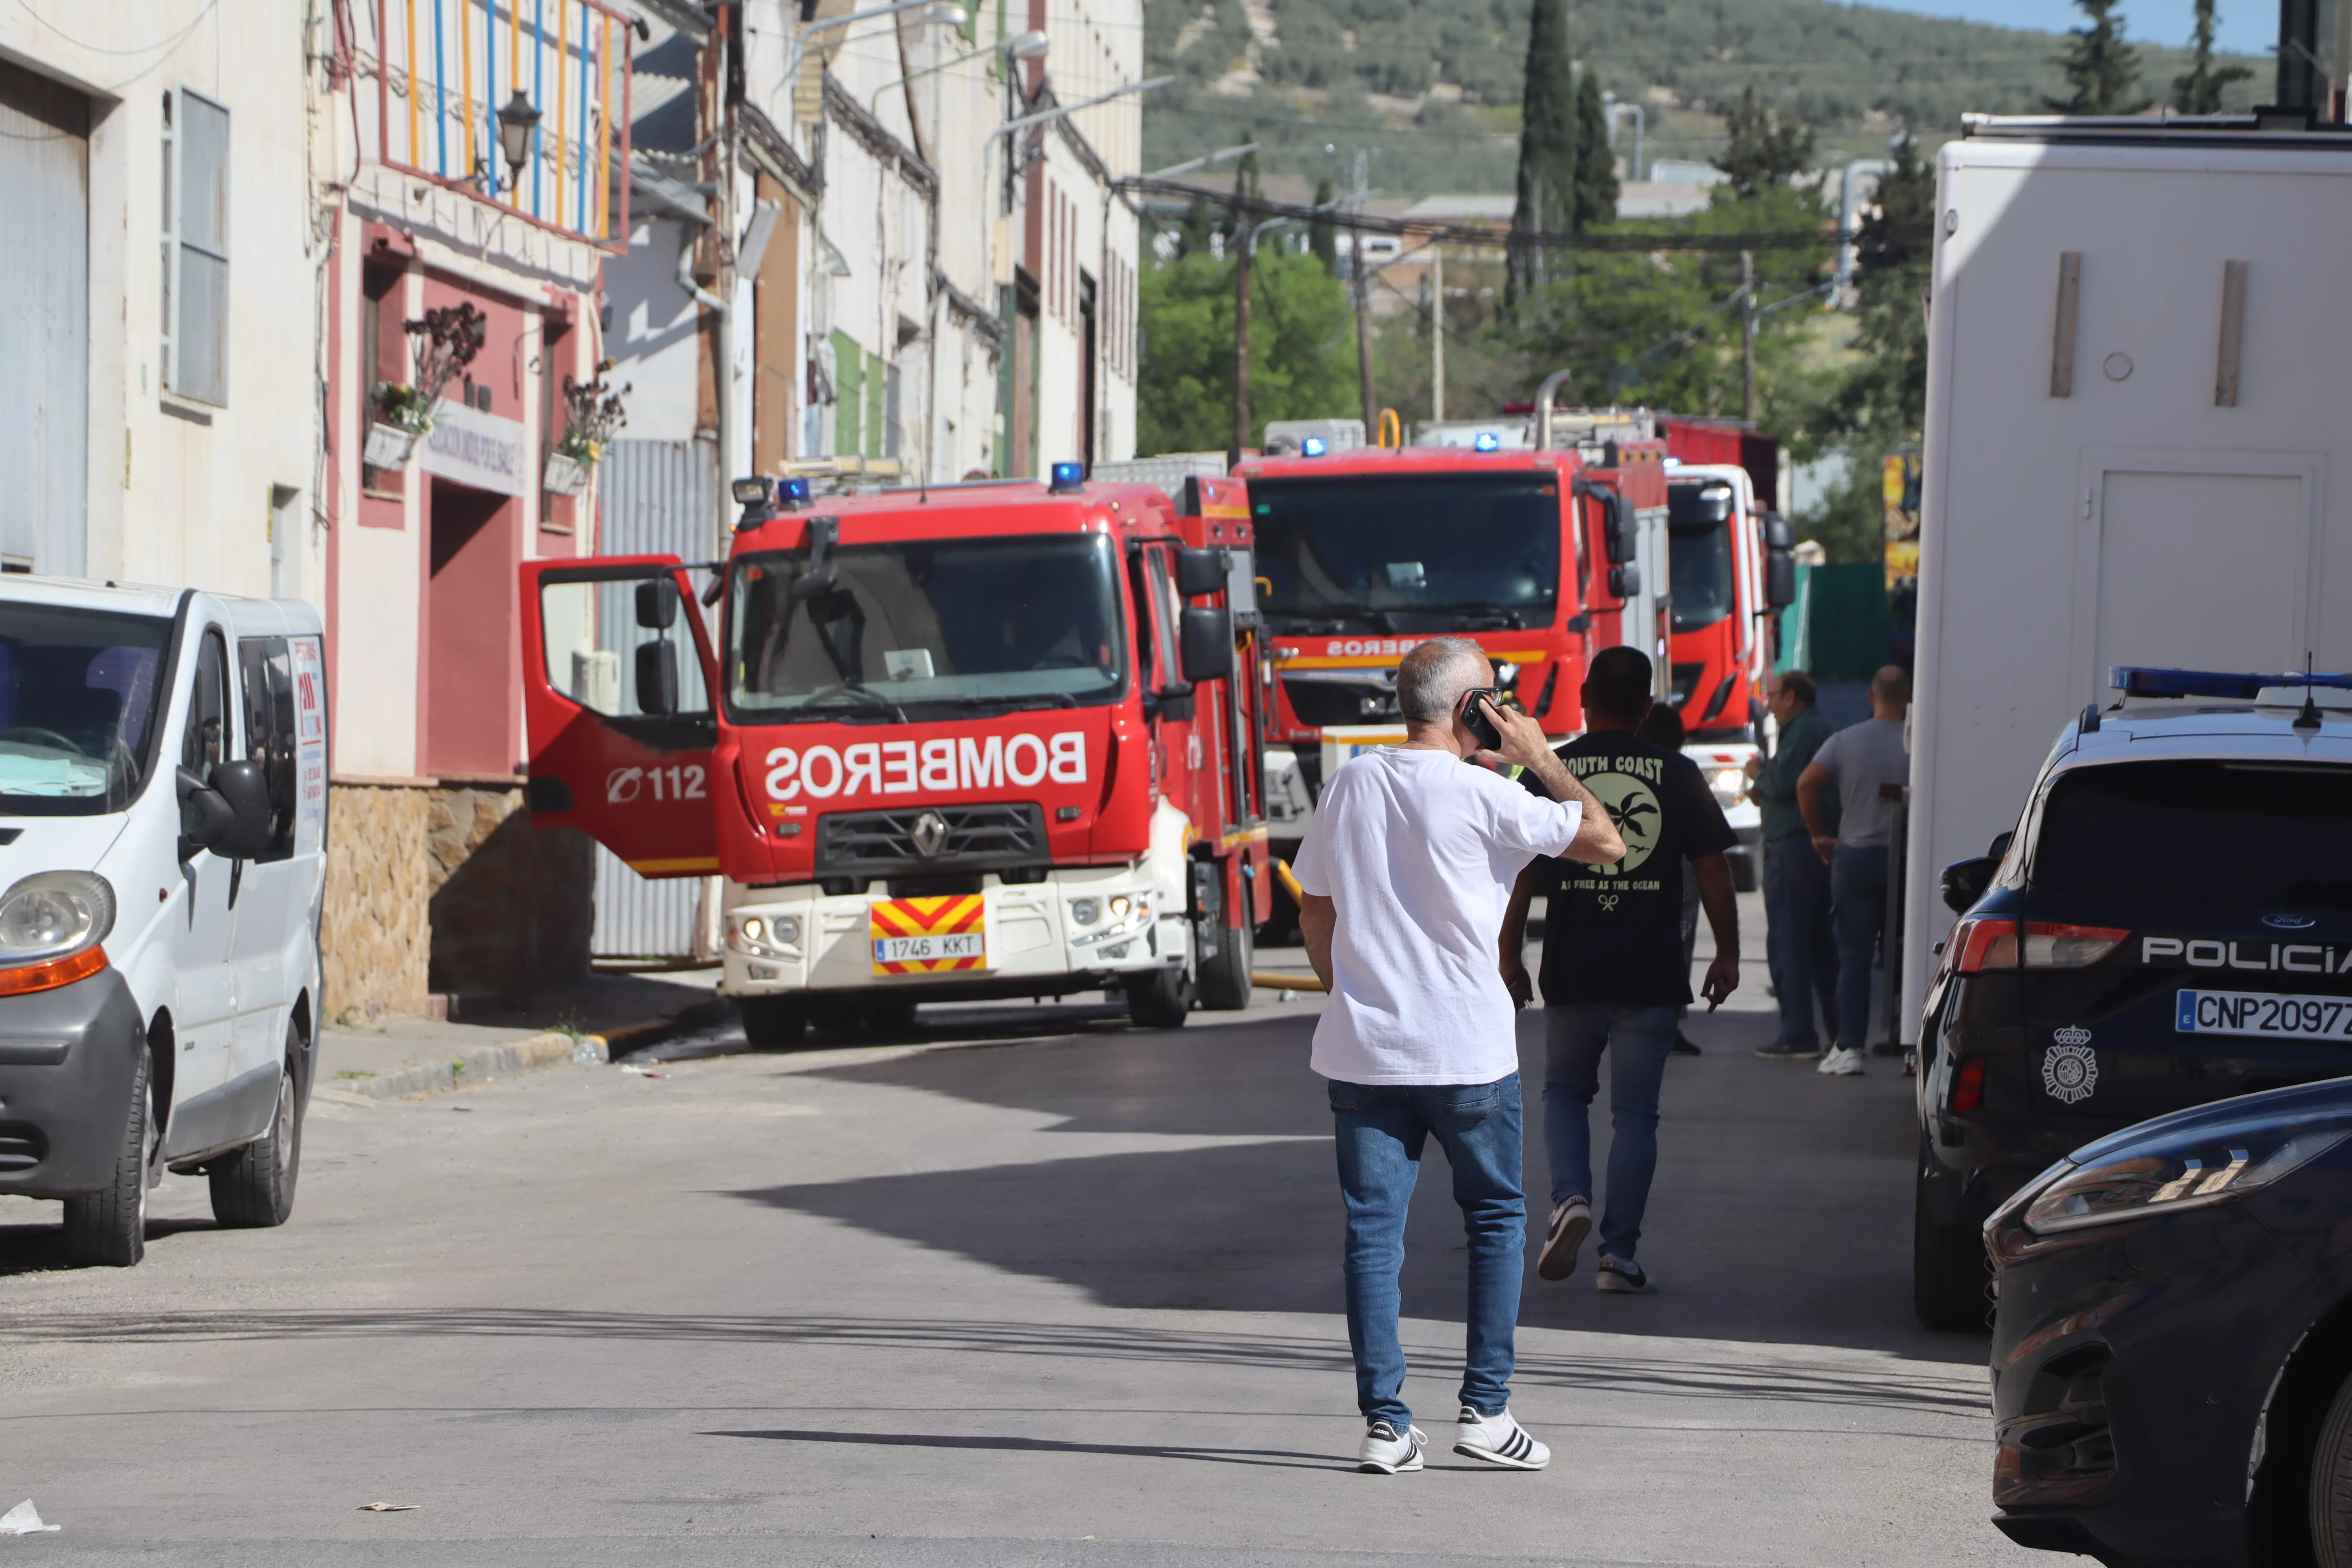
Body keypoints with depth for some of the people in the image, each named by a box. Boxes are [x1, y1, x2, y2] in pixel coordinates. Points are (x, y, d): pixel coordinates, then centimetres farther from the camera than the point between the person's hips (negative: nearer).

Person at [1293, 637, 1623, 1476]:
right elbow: (1606, 840, -4)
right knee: (1496, 1218, 12)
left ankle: (1384, 1422, 2)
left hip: (1360, 1052, 4)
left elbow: (1314, 916, 12)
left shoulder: (1348, 786, 5)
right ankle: (1485, 1409, 7)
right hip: (1466, 1053, -4)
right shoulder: (1480, 796, -12)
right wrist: (1542, 759, 4)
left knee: (1372, 1229, 5)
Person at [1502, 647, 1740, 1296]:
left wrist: (1508, 953, 7)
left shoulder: (1548, 773, 0)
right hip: (1651, 976, 0)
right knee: (1634, 1113, 5)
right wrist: (1727, 954, 9)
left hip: (1572, 974, 0)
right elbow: (1712, 870, 1)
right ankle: (1620, 1253, 1)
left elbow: (1520, 872, -1)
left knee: (1564, 1091, 19)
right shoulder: (1677, 775, 1)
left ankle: (1570, 1198, -6)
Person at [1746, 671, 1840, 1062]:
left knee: (1787, 941, -8)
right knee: (1822, 941, 15)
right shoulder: (1827, 731, 19)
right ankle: (1839, 1032, 17)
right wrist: (1765, 791, 17)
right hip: (1825, 846, 10)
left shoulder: (1801, 733, -13)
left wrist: (1758, 772, -1)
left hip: (1792, 847, -10)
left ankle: (1798, 1036, -11)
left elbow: (1781, 784, -21)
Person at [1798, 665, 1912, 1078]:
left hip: (1856, 855, 0)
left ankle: (1849, 1048, -2)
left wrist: (1819, 834, 2)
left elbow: (1806, 783, -9)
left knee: (1854, 956, 3)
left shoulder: (1845, 741, -1)